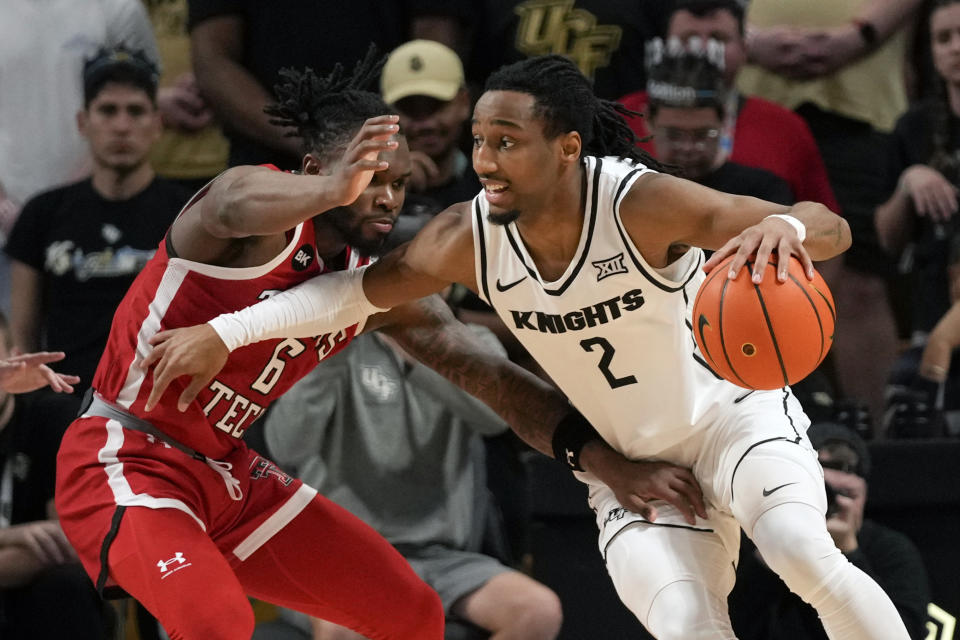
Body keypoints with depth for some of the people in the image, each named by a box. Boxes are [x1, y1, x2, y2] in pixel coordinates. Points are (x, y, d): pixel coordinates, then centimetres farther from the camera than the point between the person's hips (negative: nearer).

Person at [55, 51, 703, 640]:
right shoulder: (261, 207, -20)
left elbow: (497, 380, 3)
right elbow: (234, 208, -46)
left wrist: (618, 466, -5)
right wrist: (333, 190, -68)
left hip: (229, 472, 8)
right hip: (126, 464, -8)